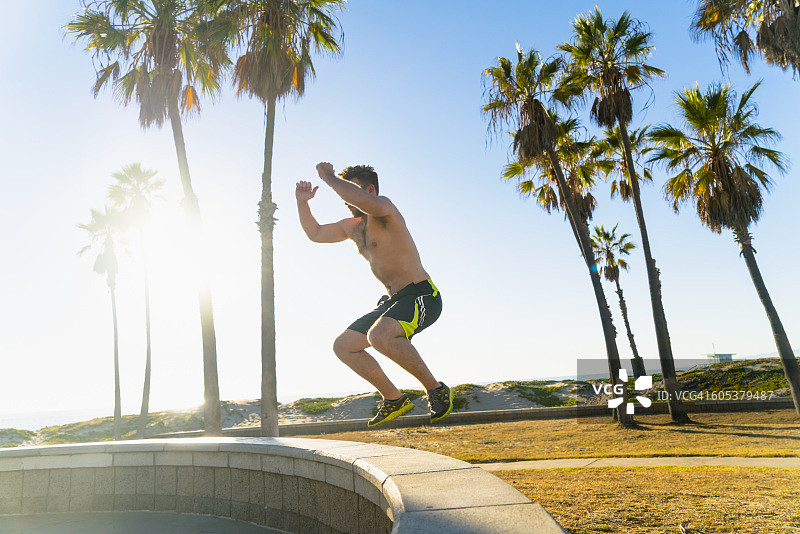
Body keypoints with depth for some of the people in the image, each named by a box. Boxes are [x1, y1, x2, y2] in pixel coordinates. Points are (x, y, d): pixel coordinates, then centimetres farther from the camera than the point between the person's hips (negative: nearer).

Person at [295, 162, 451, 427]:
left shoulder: (384, 208, -11)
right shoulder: (352, 227, 16)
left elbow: (363, 201, -35)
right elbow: (315, 233, 29)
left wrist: (329, 177, -20)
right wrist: (302, 202, 13)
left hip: (422, 296, -10)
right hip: (393, 300, 10)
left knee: (379, 335, -35)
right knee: (343, 346, 8)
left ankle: (435, 389, -15)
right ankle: (394, 399, 15)